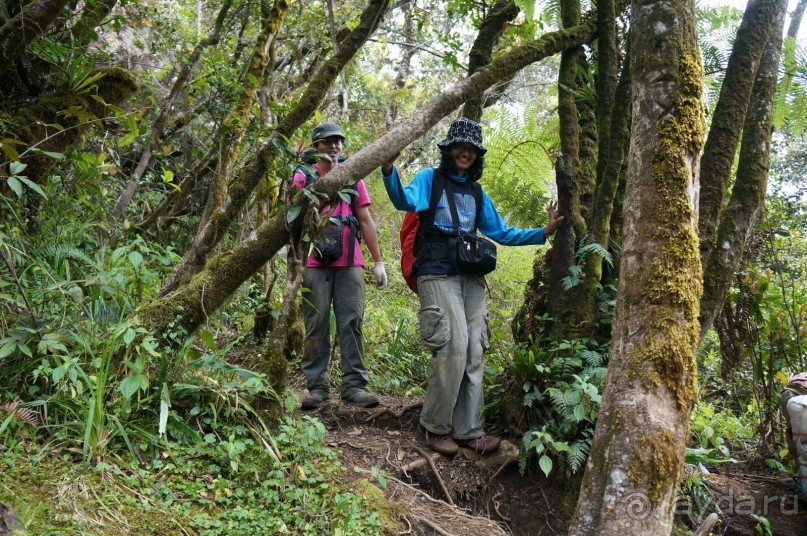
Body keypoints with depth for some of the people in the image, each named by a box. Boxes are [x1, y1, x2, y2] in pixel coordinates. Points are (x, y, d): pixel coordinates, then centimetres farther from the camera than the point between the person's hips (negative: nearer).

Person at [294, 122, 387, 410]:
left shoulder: (353, 178, 16)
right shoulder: (304, 177, 9)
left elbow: (366, 222, 15)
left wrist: (378, 261, 10)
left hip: (349, 262, 2)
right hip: (315, 263, -2)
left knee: (351, 322, -2)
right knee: (316, 324, -1)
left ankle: (354, 384, 1)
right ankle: (317, 386, 5)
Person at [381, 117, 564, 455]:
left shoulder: (476, 192, 21)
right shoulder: (430, 179, 5)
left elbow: (501, 233, 23)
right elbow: (405, 201, -17)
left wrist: (543, 233, 14)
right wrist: (388, 169, -34)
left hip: (471, 278, 6)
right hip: (439, 274, -6)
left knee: (474, 354, 3)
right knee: (454, 348, -15)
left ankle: (468, 430, 11)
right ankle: (436, 427, 1)